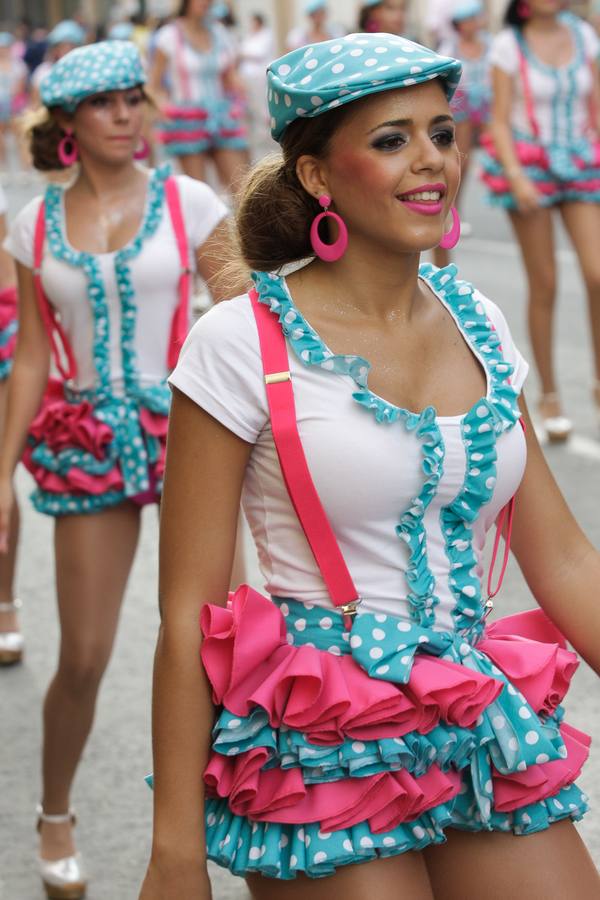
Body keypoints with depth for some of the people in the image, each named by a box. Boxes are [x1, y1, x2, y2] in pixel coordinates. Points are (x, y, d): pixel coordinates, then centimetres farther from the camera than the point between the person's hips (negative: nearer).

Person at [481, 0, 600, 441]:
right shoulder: (509, 45, -4)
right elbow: (500, 121, -6)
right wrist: (516, 175, -19)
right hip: (529, 164, -3)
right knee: (544, 285, 1)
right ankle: (549, 395, 12)